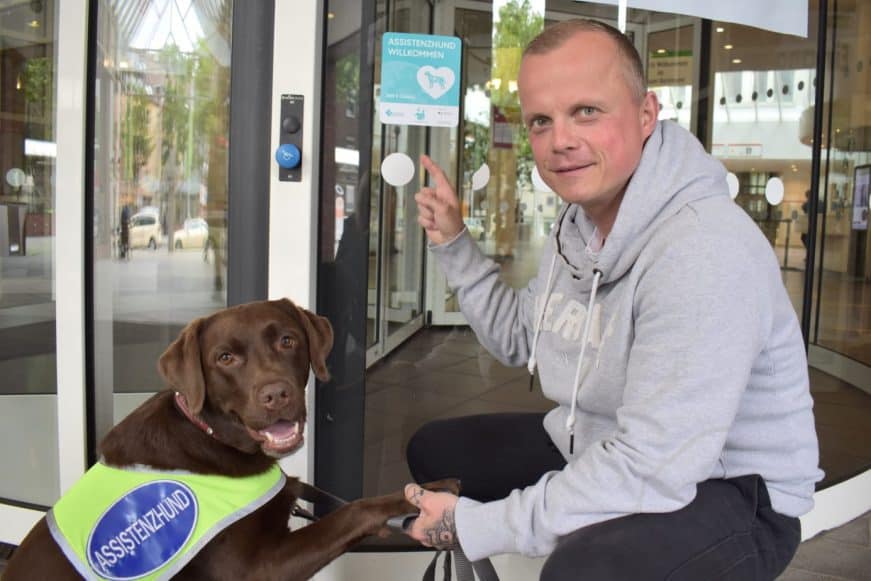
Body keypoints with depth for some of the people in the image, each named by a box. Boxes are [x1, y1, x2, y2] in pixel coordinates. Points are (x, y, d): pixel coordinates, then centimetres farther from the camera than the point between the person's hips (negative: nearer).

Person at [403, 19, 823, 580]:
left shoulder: (702, 252, -31)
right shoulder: (579, 221, 1)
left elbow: (652, 471, -34)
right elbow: (519, 338, 14)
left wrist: (477, 527, -26)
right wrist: (454, 243, 4)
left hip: (727, 493, -8)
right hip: (597, 451, 9)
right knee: (435, 450, 15)